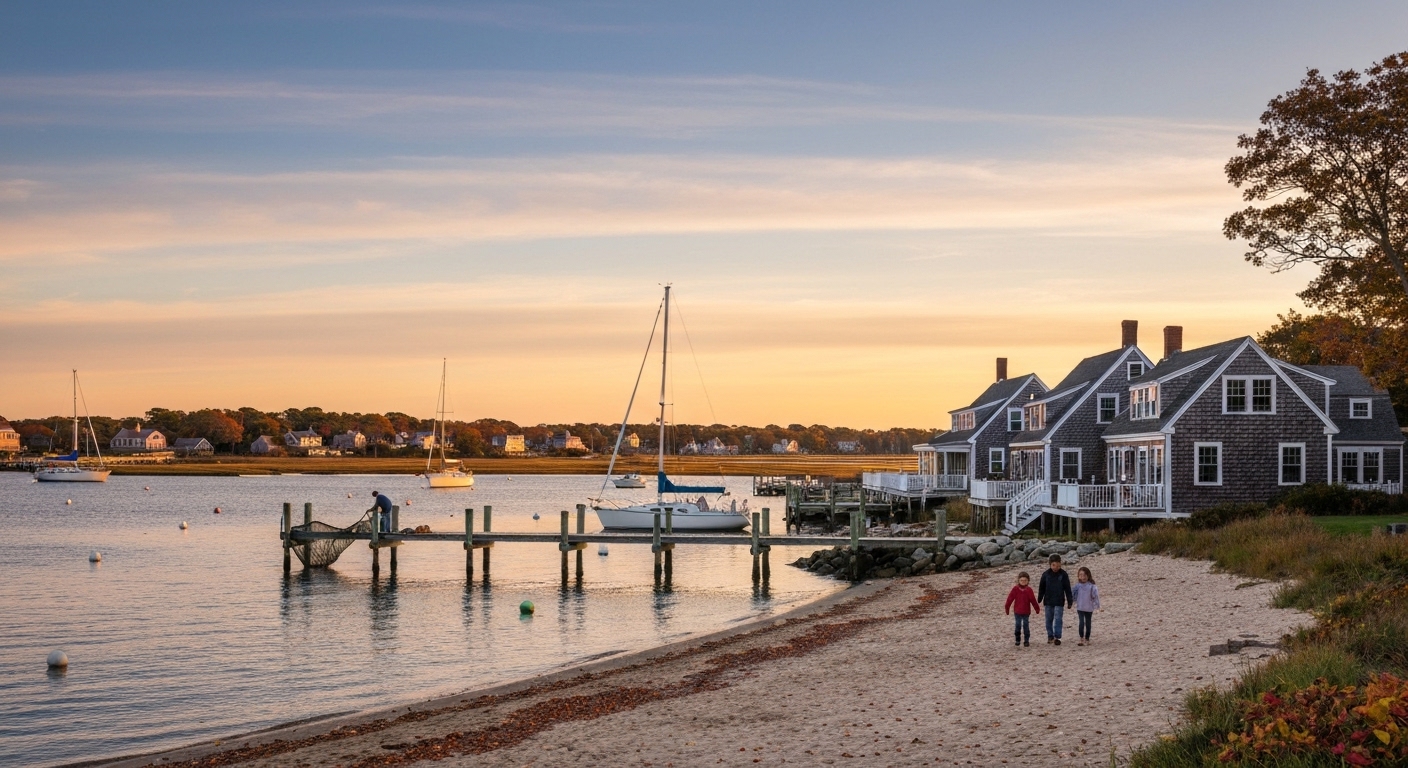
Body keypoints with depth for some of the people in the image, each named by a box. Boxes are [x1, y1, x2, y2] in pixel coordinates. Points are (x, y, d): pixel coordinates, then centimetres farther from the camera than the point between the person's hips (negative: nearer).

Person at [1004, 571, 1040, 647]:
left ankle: (1026, 640, 10)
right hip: (1017, 611, 0)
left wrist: (1037, 608, 7)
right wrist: (1007, 607, -3)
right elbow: (1010, 598, -4)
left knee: (1026, 625, 3)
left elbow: (1033, 599, 2)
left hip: (1026, 612, 0)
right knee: (1018, 625, 6)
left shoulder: (1028, 590, -3)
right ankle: (1018, 640, 21)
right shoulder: (1015, 589, -6)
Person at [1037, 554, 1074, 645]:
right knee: (1049, 620, 8)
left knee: (1058, 619, -6)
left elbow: (1068, 589, 1)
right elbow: (1041, 588, 8)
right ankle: (1050, 637, 18)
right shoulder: (1046, 574, 0)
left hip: (1059, 602, -2)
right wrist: (1039, 599, 10)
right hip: (1048, 601, 2)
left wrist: (1069, 601, 1)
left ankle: (1057, 637, -1)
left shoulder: (1063, 575, -4)